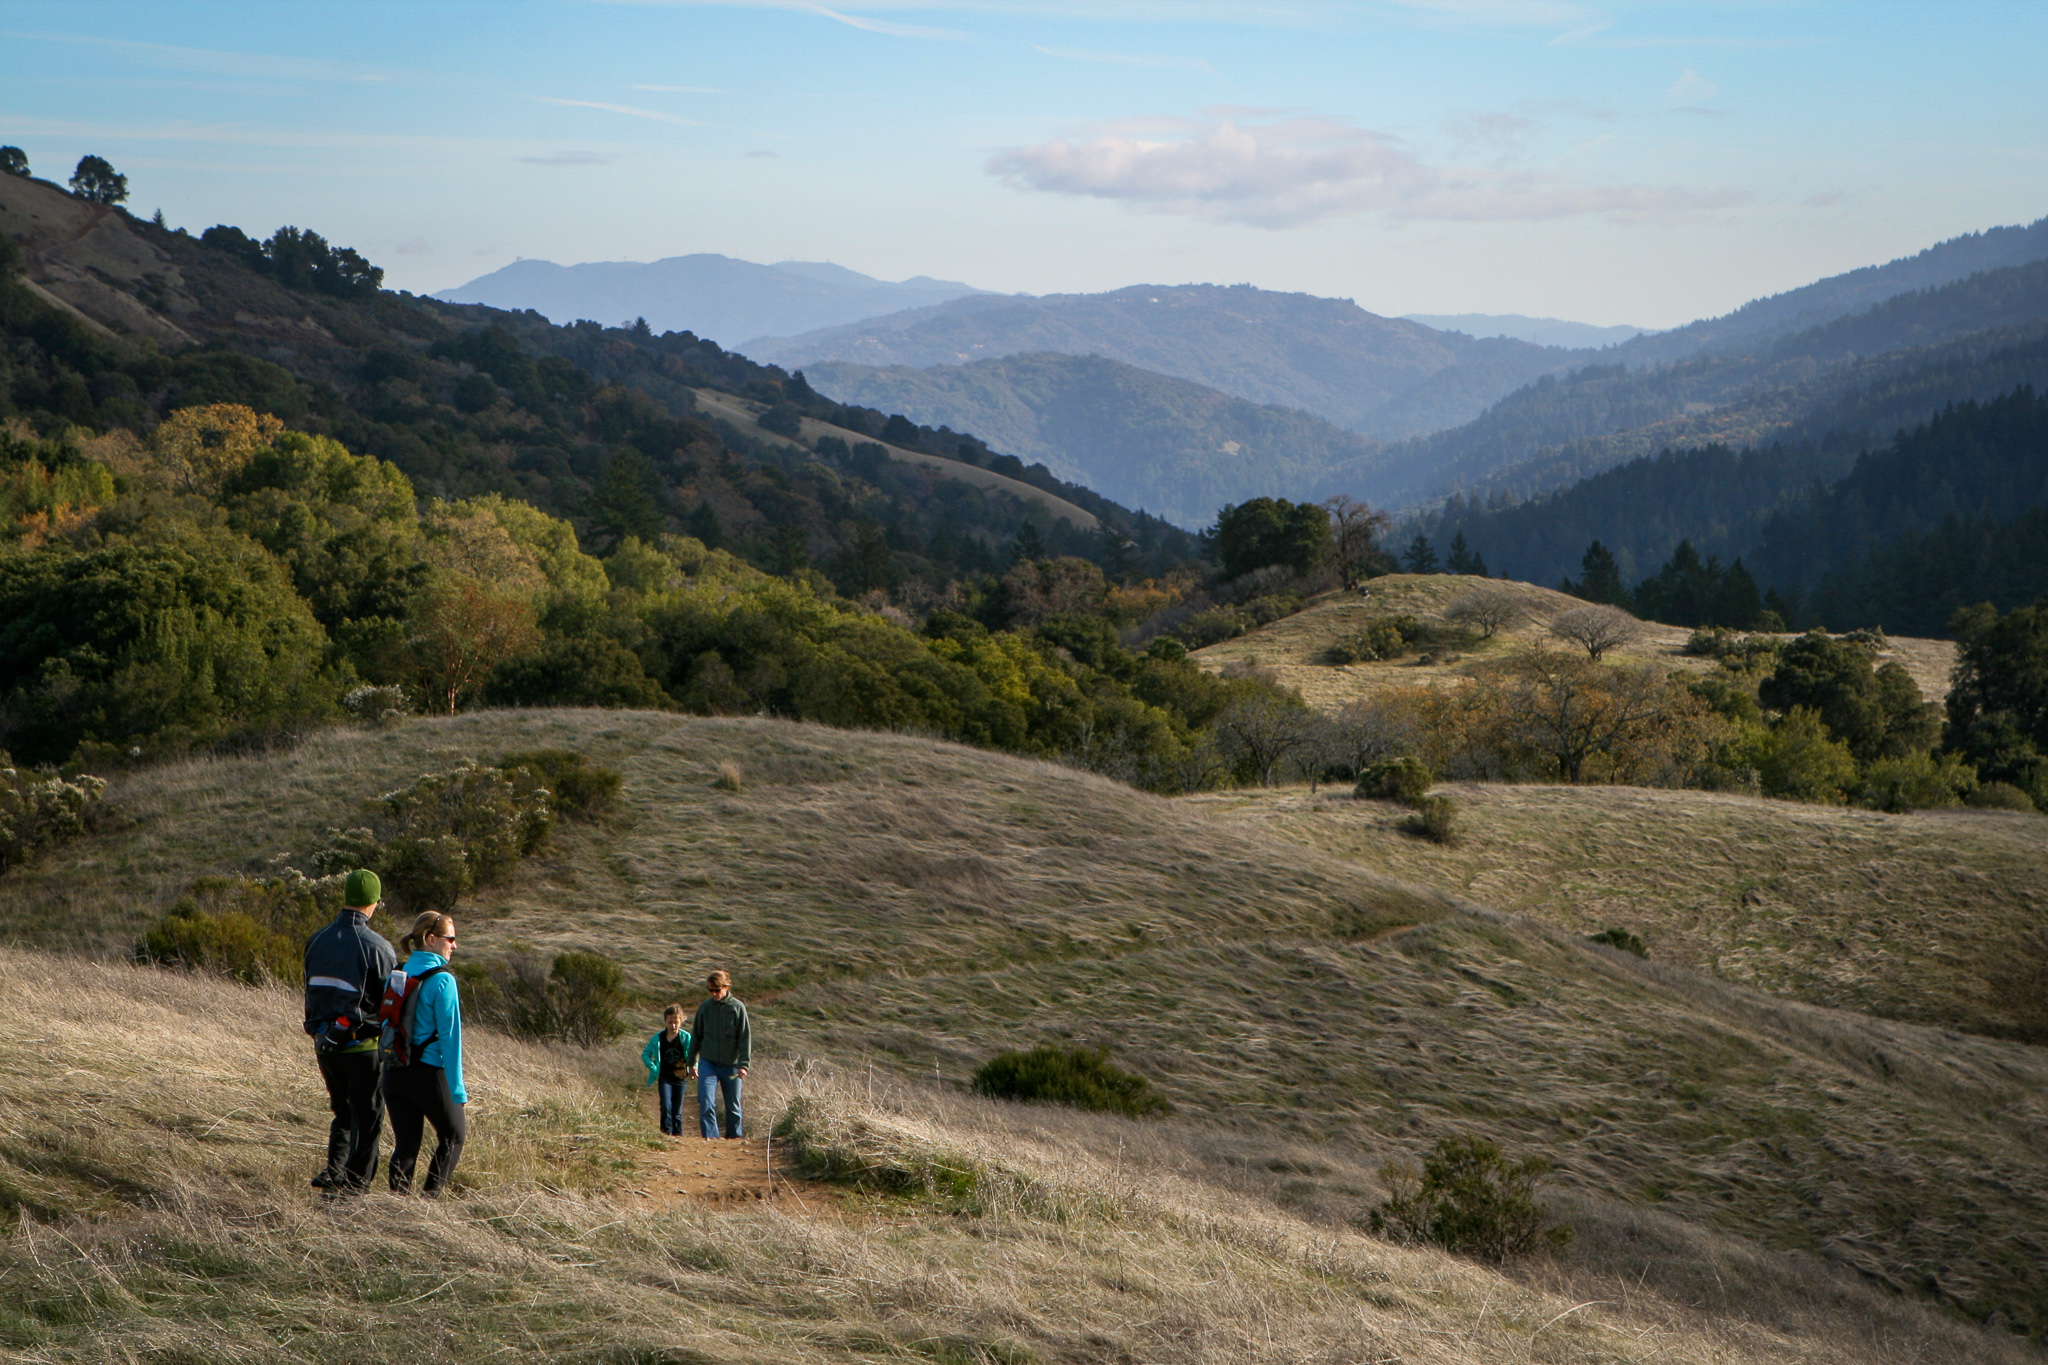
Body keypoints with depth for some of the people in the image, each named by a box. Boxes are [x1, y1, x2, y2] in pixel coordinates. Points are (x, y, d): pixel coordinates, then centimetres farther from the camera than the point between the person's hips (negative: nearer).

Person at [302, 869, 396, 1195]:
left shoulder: (317, 941, 4)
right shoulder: (376, 946, -15)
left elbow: (311, 994, 12)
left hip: (324, 1042, 6)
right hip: (363, 1045, -6)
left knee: (344, 1112, 21)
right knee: (367, 1117, 5)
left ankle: (333, 1169, 10)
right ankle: (355, 1181, 3)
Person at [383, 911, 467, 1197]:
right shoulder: (442, 980, -13)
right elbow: (449, 1036, -14)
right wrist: (457, 1090, -12)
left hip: (394, 1073, 5)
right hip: (429, 1074, -5)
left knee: (404, 1144, 11)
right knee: (454, 1134, 14)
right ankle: (430, 1197, 5)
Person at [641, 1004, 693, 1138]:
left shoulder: (686, 1038, -2)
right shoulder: (658, 1039, -1)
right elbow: (645, 1054, 9)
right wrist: (653, 1068, -2)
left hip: (680, 1078, 0)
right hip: (664, 1078, 0)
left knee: (677, 1109, 7)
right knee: (666, 1106, -14)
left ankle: (677, 1133, 16)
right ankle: (666, 1130, -8)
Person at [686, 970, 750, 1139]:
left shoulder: (737, 1008, -3)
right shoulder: (705, 1007, 4)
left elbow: (745, 1038, -3)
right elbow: (696, 1036, 13)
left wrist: (743, 1064, -11)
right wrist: (692, 1062, 13)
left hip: (731, 1065, -1)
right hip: (708, 1063, 1)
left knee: (733, 1105, 8)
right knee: (706, 1103, -13)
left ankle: (734, 1137, 21)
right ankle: (710, 1137, -12)